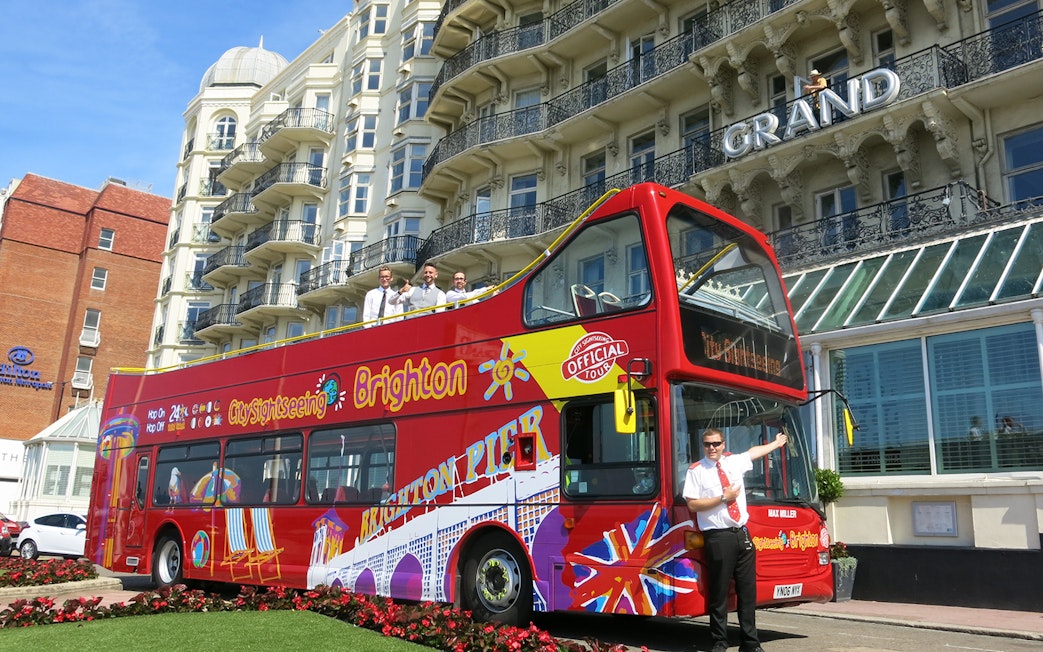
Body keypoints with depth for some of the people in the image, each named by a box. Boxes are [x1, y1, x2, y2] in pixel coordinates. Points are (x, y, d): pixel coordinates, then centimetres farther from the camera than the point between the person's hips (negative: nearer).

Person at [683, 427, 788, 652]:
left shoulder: (734, 462, 13)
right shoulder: (696, 470, -3)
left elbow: (754, 452, 33)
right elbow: (693, 504, -10)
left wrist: (777, 443, 47)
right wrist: (723, 497, -10)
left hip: (742, 534, 5)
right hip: (718, 537, -5)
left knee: (748, 590, 8)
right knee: (719, 592, 0)